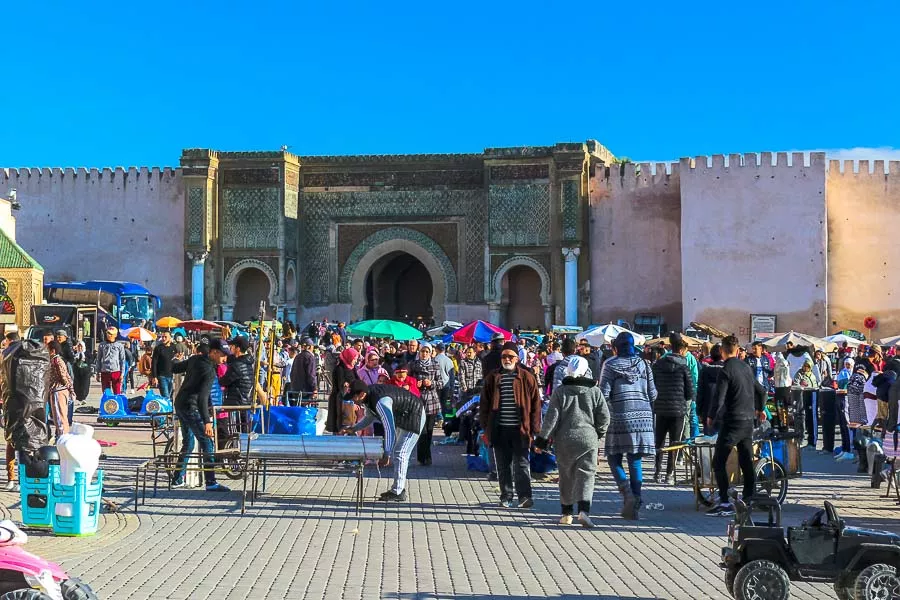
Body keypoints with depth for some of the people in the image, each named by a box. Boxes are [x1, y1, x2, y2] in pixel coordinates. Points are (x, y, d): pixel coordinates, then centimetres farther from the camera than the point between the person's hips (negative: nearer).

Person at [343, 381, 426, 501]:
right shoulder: (368, 397, -5)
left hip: (414, 417, -10)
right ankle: (399, 488, 22)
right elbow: (369, 417, 14)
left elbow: (389, 429, -37)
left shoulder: (380, 402, -35)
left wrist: (386, 455, -35)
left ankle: (397, 492, -6)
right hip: (401, 418, 10)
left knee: (400, 453, -11)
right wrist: (353, 429, 1)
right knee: (396, 452, 14)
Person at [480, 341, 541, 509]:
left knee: (521, 464, -3)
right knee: (503, 466, 9)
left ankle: (524, 496, 2)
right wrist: (486, 429, 6)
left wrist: (534, 430, -3)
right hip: (499, 429, 3)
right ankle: (506, 497, 18)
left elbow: (535, 405, 2)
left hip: (520, 429, -3)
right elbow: (484, 405, 11)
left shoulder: (527, 378, 2)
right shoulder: (492, 378, 8)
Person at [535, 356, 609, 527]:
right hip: (588, 439, -1)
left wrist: (542, 440, 0)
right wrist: (599, 433, 19)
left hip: (564, 439, 1)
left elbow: (551, 417, -4)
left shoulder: (560, 391, -2)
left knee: (566, 476, 13)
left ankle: (566, 513, 18)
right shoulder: (594, 391, 1)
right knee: (586, 475, -2)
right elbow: (604, 416, 1)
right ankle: (584, 510, -20)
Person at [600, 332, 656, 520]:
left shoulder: (610, 365, -2)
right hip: (643, 416, 3)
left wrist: (607, 414, 8)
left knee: (614, 458, 9)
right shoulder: (643, 364, 8)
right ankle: (635, 506, 5)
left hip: (620, 418, -3)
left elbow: (604, 394, -8)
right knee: (635, 461, 6)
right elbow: (653, 394, 9)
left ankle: (627, 493, -13)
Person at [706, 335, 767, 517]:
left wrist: (711, 417, -1)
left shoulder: (726, 371, -13)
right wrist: (760, 409, 39)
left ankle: (725, 503, -7)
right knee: (747, 463, 11)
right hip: (748, 421, 8)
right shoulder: (747, 367, 10)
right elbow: (761, 391, 21)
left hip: (732, 422, -8)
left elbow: (718, 399, -18)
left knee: (719, 462, -3)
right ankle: (748, 500, 13)